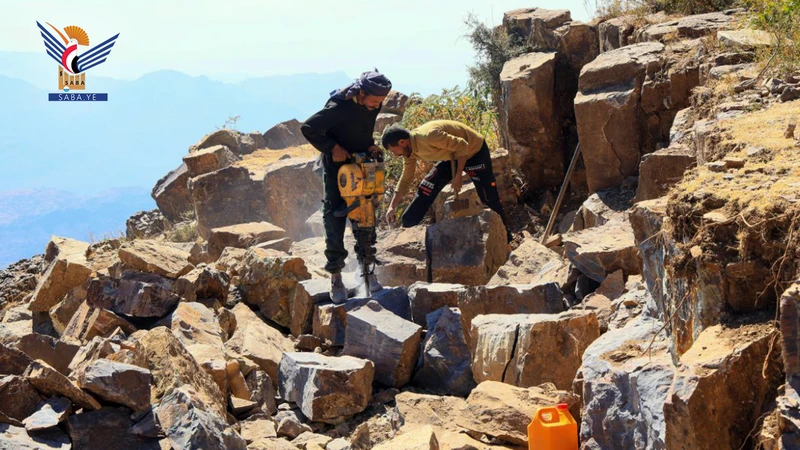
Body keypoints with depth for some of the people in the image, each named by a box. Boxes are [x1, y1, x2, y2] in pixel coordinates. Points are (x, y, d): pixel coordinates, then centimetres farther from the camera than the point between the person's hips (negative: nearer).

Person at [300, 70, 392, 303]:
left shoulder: (373, 104, -7)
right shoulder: (339, 106, -27)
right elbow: (308, 128, -23)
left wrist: (370, 145, -5)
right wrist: (332, 148, -24)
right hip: (337, 162, -6)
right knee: (334, 216, -5)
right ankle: (335, 277, 2)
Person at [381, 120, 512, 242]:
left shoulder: (429, 136, -37)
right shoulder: (410, 150, -9)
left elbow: (462, 147, -29)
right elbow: (405, 179, 2)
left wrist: (458, 177, -24)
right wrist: (392, 207, -3)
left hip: (474, 150, -8)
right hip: (452, 156, 8)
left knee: (489, 197, -11)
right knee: (425, 190, 2)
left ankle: (506, 240, 3)